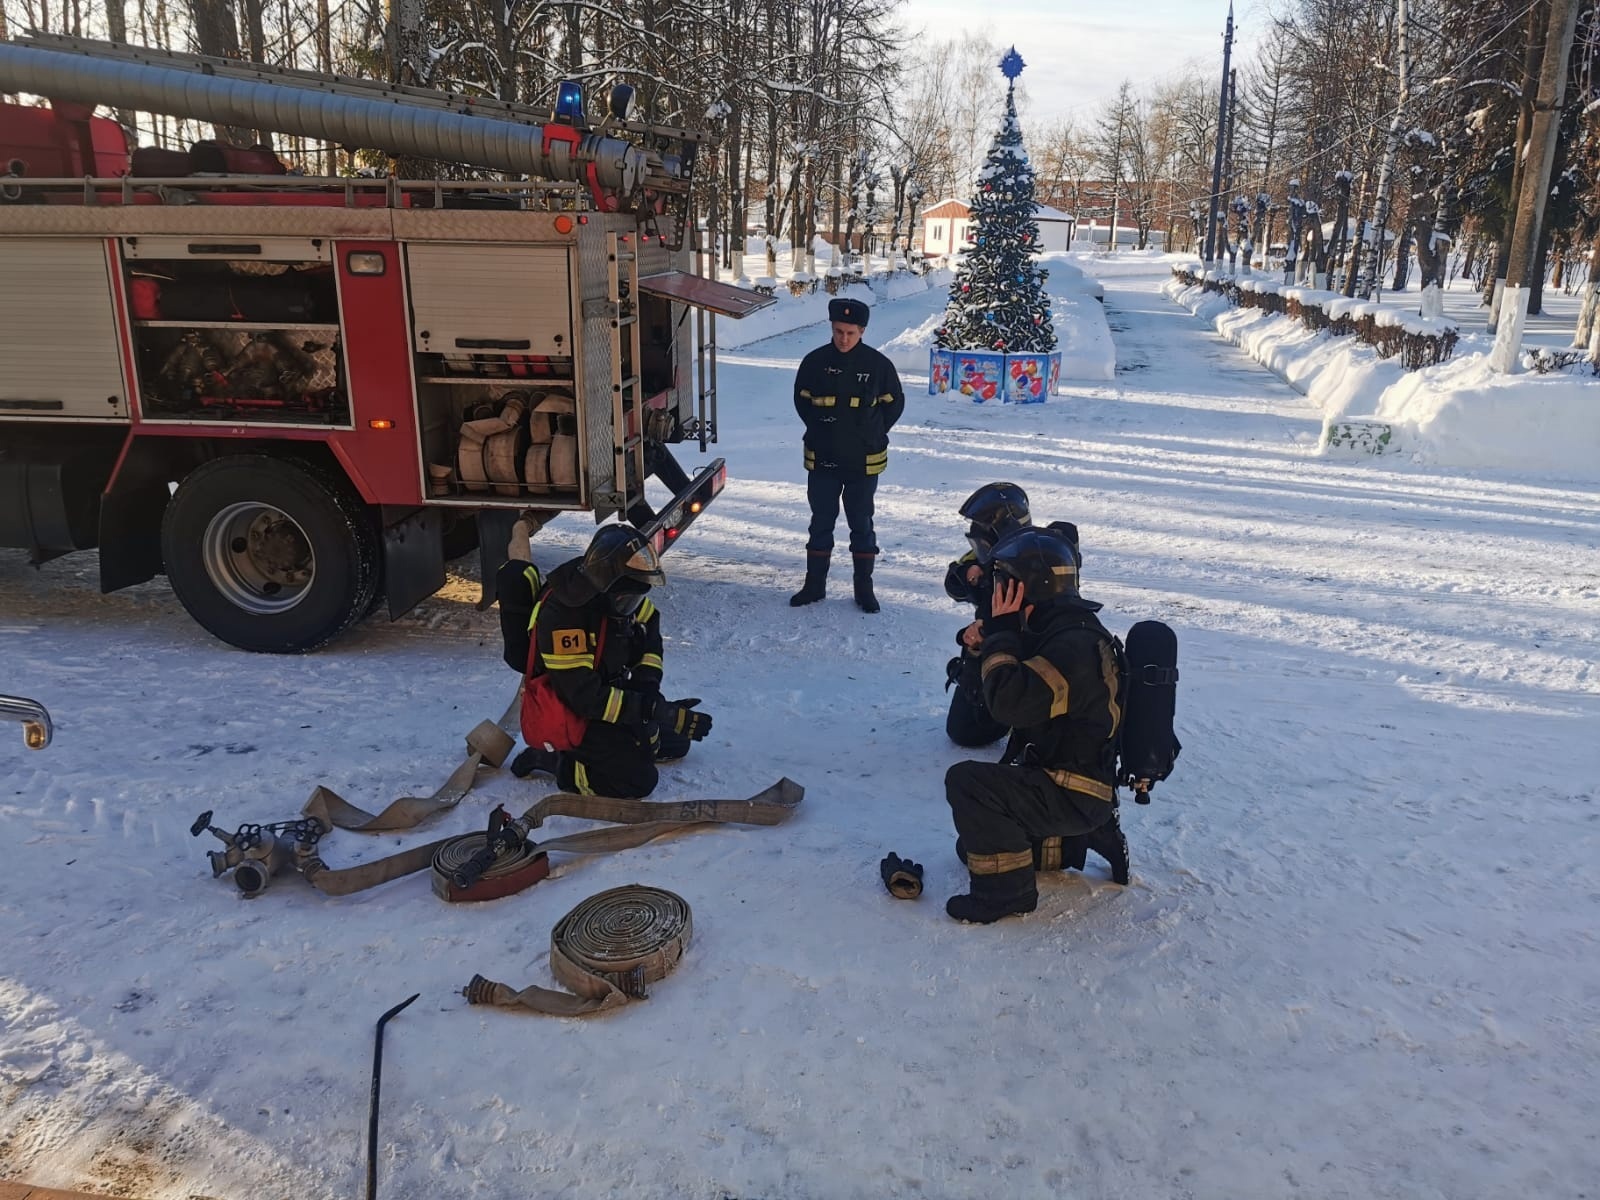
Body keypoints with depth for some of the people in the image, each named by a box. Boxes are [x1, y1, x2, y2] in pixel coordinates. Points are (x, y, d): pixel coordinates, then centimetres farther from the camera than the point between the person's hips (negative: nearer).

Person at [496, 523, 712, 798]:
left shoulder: (611, 592, -10)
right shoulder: (562, 615, -32)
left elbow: (649, 627, 11)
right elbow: (586, 698, -31)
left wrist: (647, 680, -5)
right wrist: (655, 711, -33)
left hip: (603, 695, 8)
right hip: (563, 713, -8)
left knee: (675, 744, 12)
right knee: (638, 780, -18)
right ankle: (553, 760, -3)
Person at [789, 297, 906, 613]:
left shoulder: (878, 364, -8)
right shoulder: (815, 361, -4)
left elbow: (894, 404, 4)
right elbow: (802, 400, 9)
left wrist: (869, 434, 1)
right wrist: (821, 429, 4)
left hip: (864, 461, -1)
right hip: (822, 459, 1)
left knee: (861, 525, 10)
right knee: (821, 523, 12)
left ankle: (864, 588, 20)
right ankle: (815, 584, 24)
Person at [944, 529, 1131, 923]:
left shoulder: (1076, 645, -24)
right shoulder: (1062, 633, 9)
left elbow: (1010, 701, -33)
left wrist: (1000, 634, -22)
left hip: (1071, 797, -10)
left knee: (967, 782, -26)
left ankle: (1005, 889, -15)